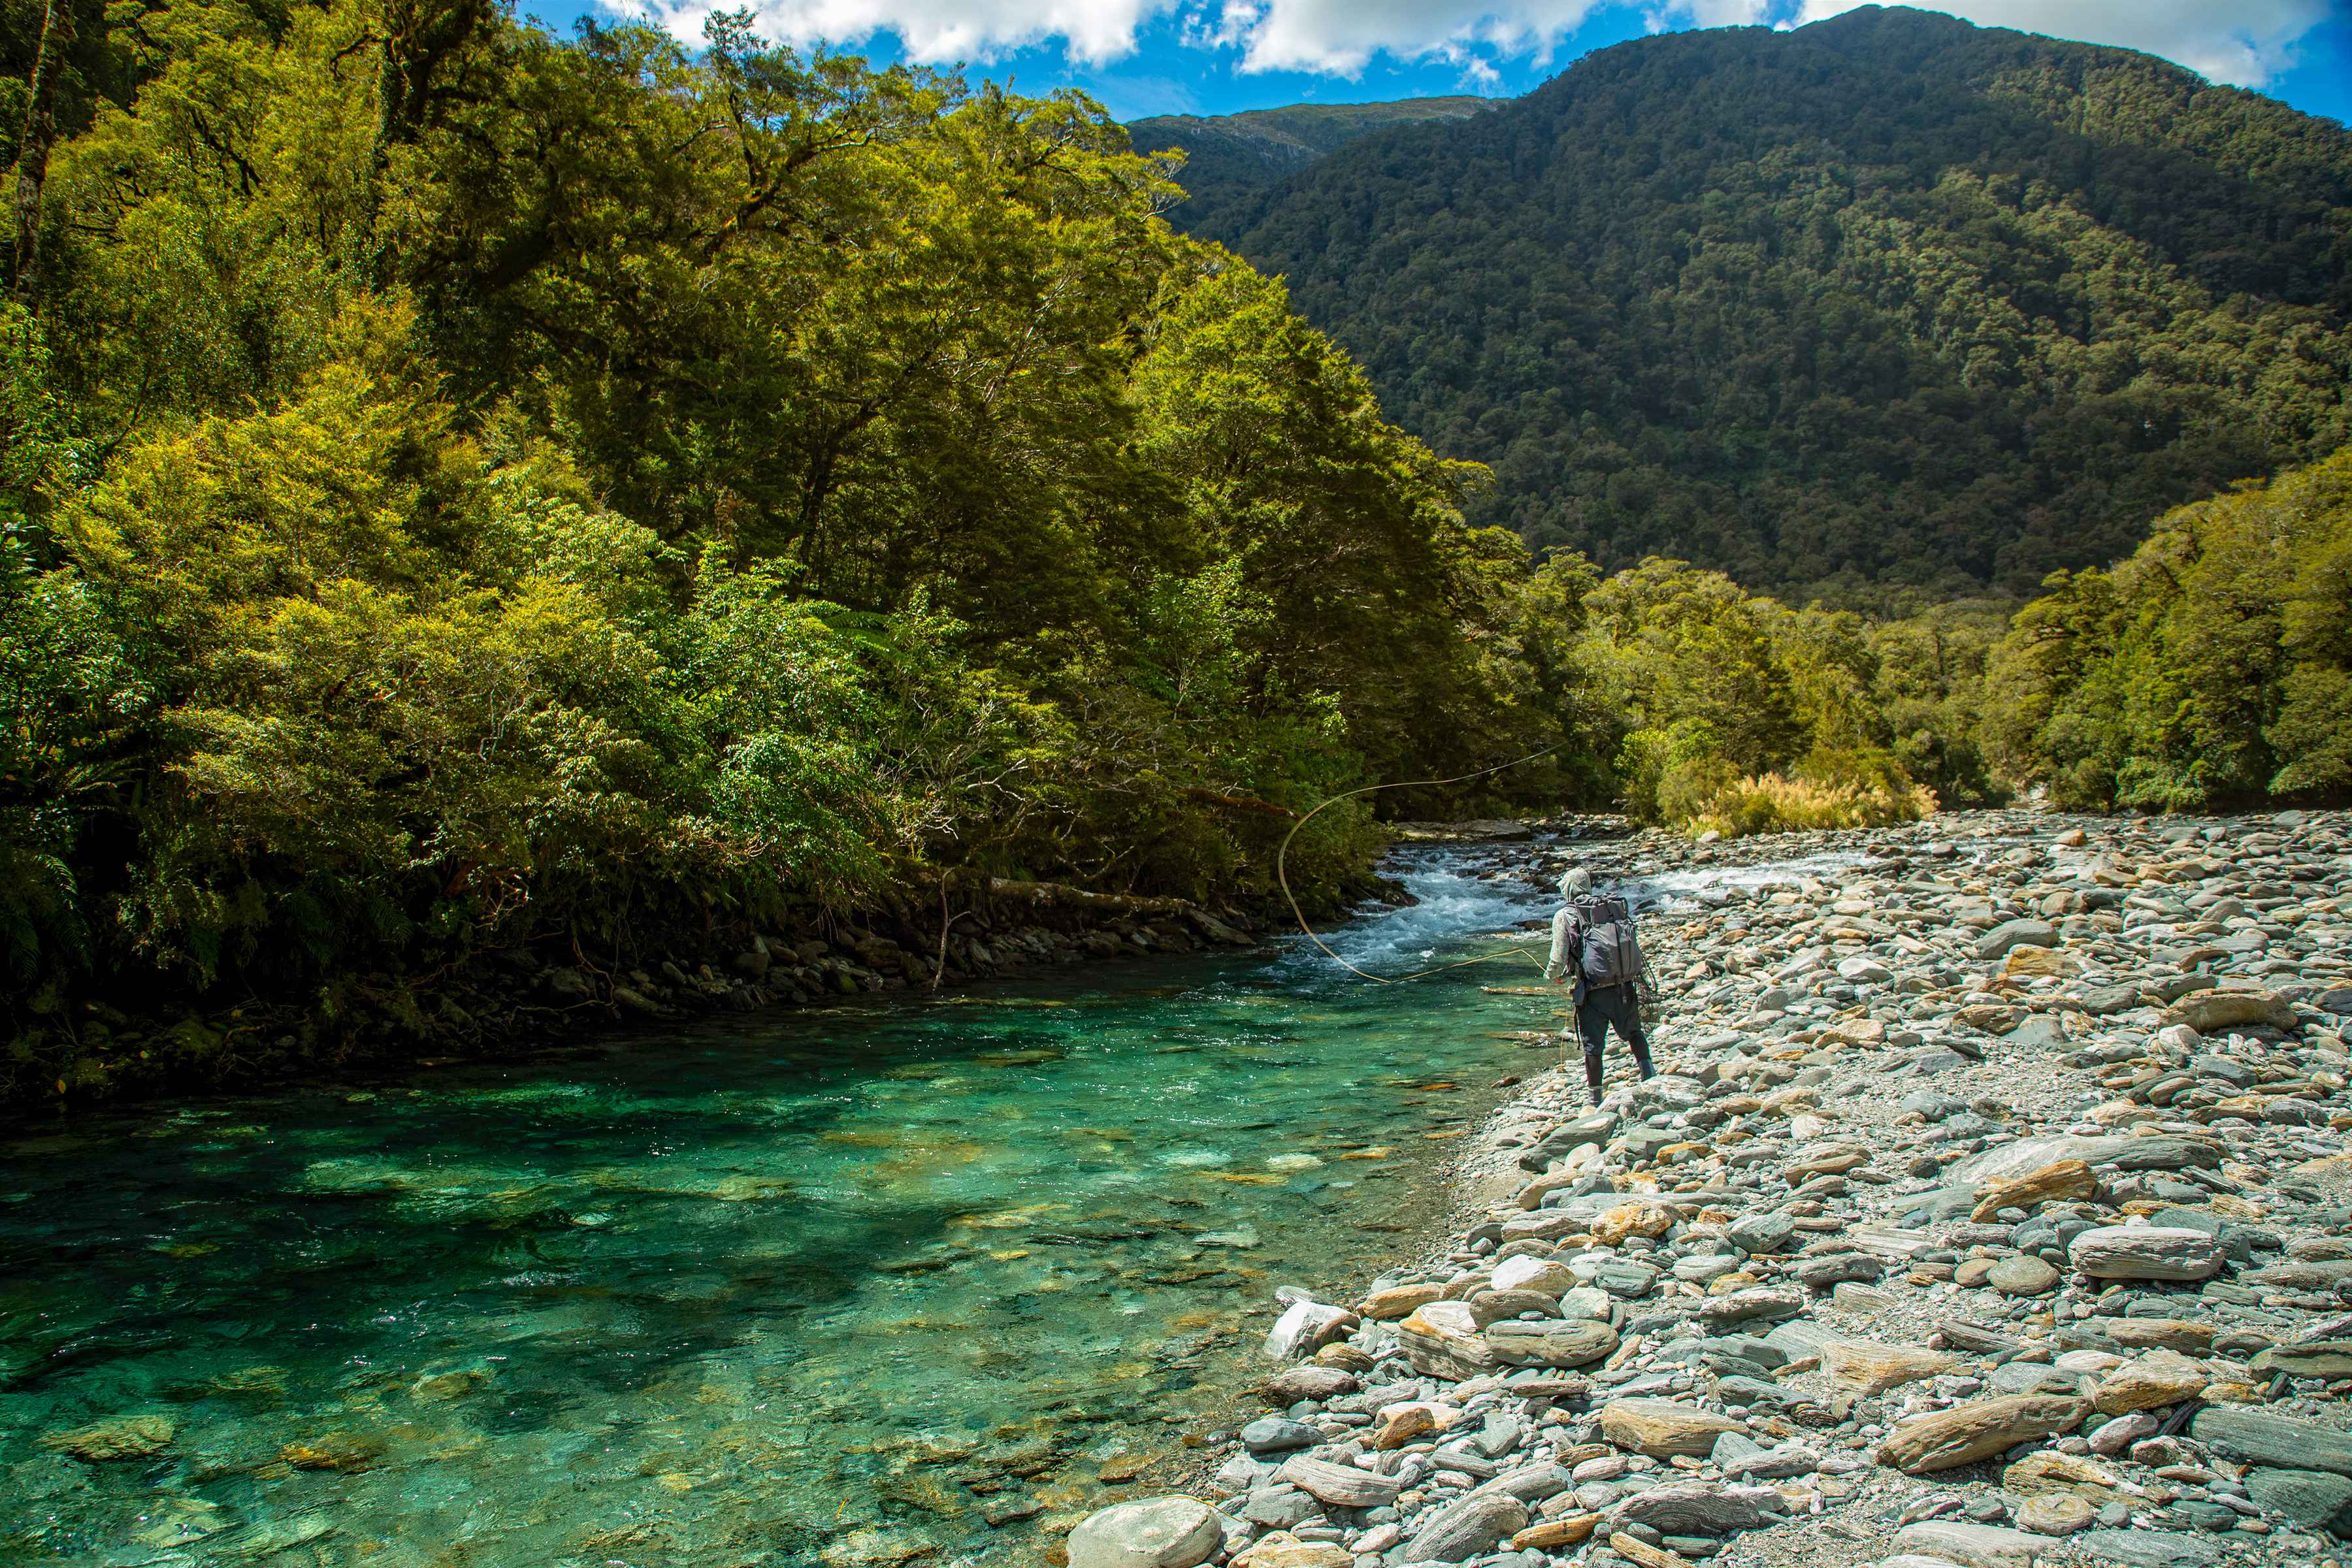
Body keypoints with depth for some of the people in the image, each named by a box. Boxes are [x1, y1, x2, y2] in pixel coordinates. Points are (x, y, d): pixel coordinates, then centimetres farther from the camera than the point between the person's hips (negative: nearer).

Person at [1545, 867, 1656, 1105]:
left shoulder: (1564, 916, -5)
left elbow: (1559, 958, -9)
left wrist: (1552, 976, 11)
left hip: (1592, 993, -2)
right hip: (1624, 987, 2)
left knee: (1593, 1047, 9)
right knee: (1634, 1032, 24)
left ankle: (1595, 1100, 16)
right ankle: (1648, 1074, 15)